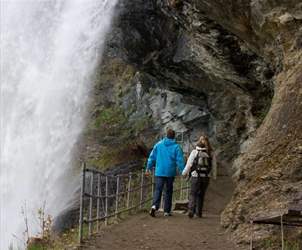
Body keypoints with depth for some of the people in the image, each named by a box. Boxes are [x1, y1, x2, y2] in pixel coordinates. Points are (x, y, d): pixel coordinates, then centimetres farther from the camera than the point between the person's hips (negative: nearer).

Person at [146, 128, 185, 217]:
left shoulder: (158, 144, 4)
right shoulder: (176, 147, -3)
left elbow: (152, 157, 7)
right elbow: (180, 161, -7)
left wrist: (148, 168, 14)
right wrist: (183, 171, 0)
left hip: (159, 172, 1)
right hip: (170, 173, -1)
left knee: (158, 190, 1)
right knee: (168, 191, 10)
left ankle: (154, 206, -24)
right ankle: (166, 211, 13)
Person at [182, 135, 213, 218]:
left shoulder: (194, 152, -5)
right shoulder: (209, 153, 2)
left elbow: (189, 164, -1)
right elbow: (210, 166, 3)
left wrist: (184, 173, 11)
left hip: (196, 176, -2)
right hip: (206, 177, 2)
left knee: (193, 194, 4)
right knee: (201, 195, 13)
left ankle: (191, 210, -13)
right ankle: (199, 212, 15)